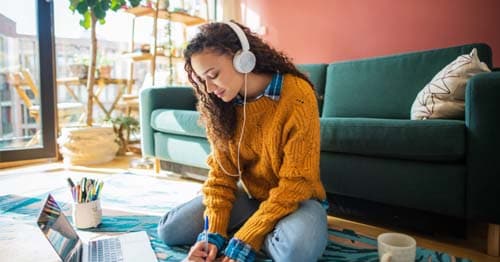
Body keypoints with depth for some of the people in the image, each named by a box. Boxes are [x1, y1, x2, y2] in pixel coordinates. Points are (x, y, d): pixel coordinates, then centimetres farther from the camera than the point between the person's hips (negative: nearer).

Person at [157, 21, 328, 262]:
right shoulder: (218, 105, -7)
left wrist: (245, 241, -26)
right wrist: (214, 233, -18)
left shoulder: (297, 96, -24)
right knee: (169, 230, -8)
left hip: (295, 198, -3)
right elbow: (221, 172, -4)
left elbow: (295, 183, -22)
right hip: (248, 195, 4)